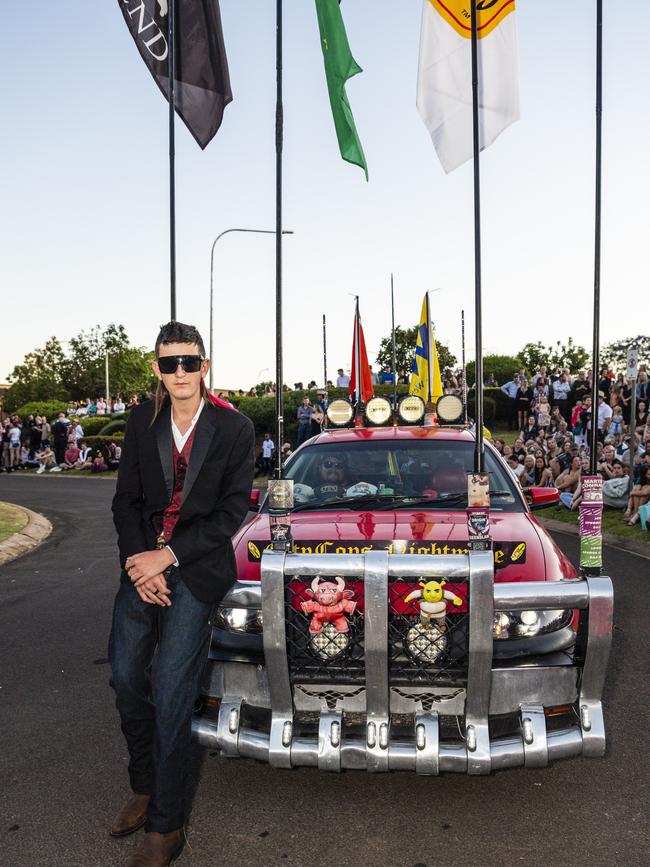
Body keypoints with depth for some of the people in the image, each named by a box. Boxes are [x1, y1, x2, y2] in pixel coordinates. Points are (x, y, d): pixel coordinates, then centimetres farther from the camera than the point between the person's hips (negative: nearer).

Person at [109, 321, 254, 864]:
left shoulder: (234, 428, -7)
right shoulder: (142, 422, 4)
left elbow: (233, 511, -10)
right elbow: (126, 499, 4)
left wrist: (168, 556, -15)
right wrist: (138, 561, -10)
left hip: (198, 569, -4)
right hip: (142, 563, 5)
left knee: (171, 694, -3)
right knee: (126, 676, 9)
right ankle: (144, 788, 32)